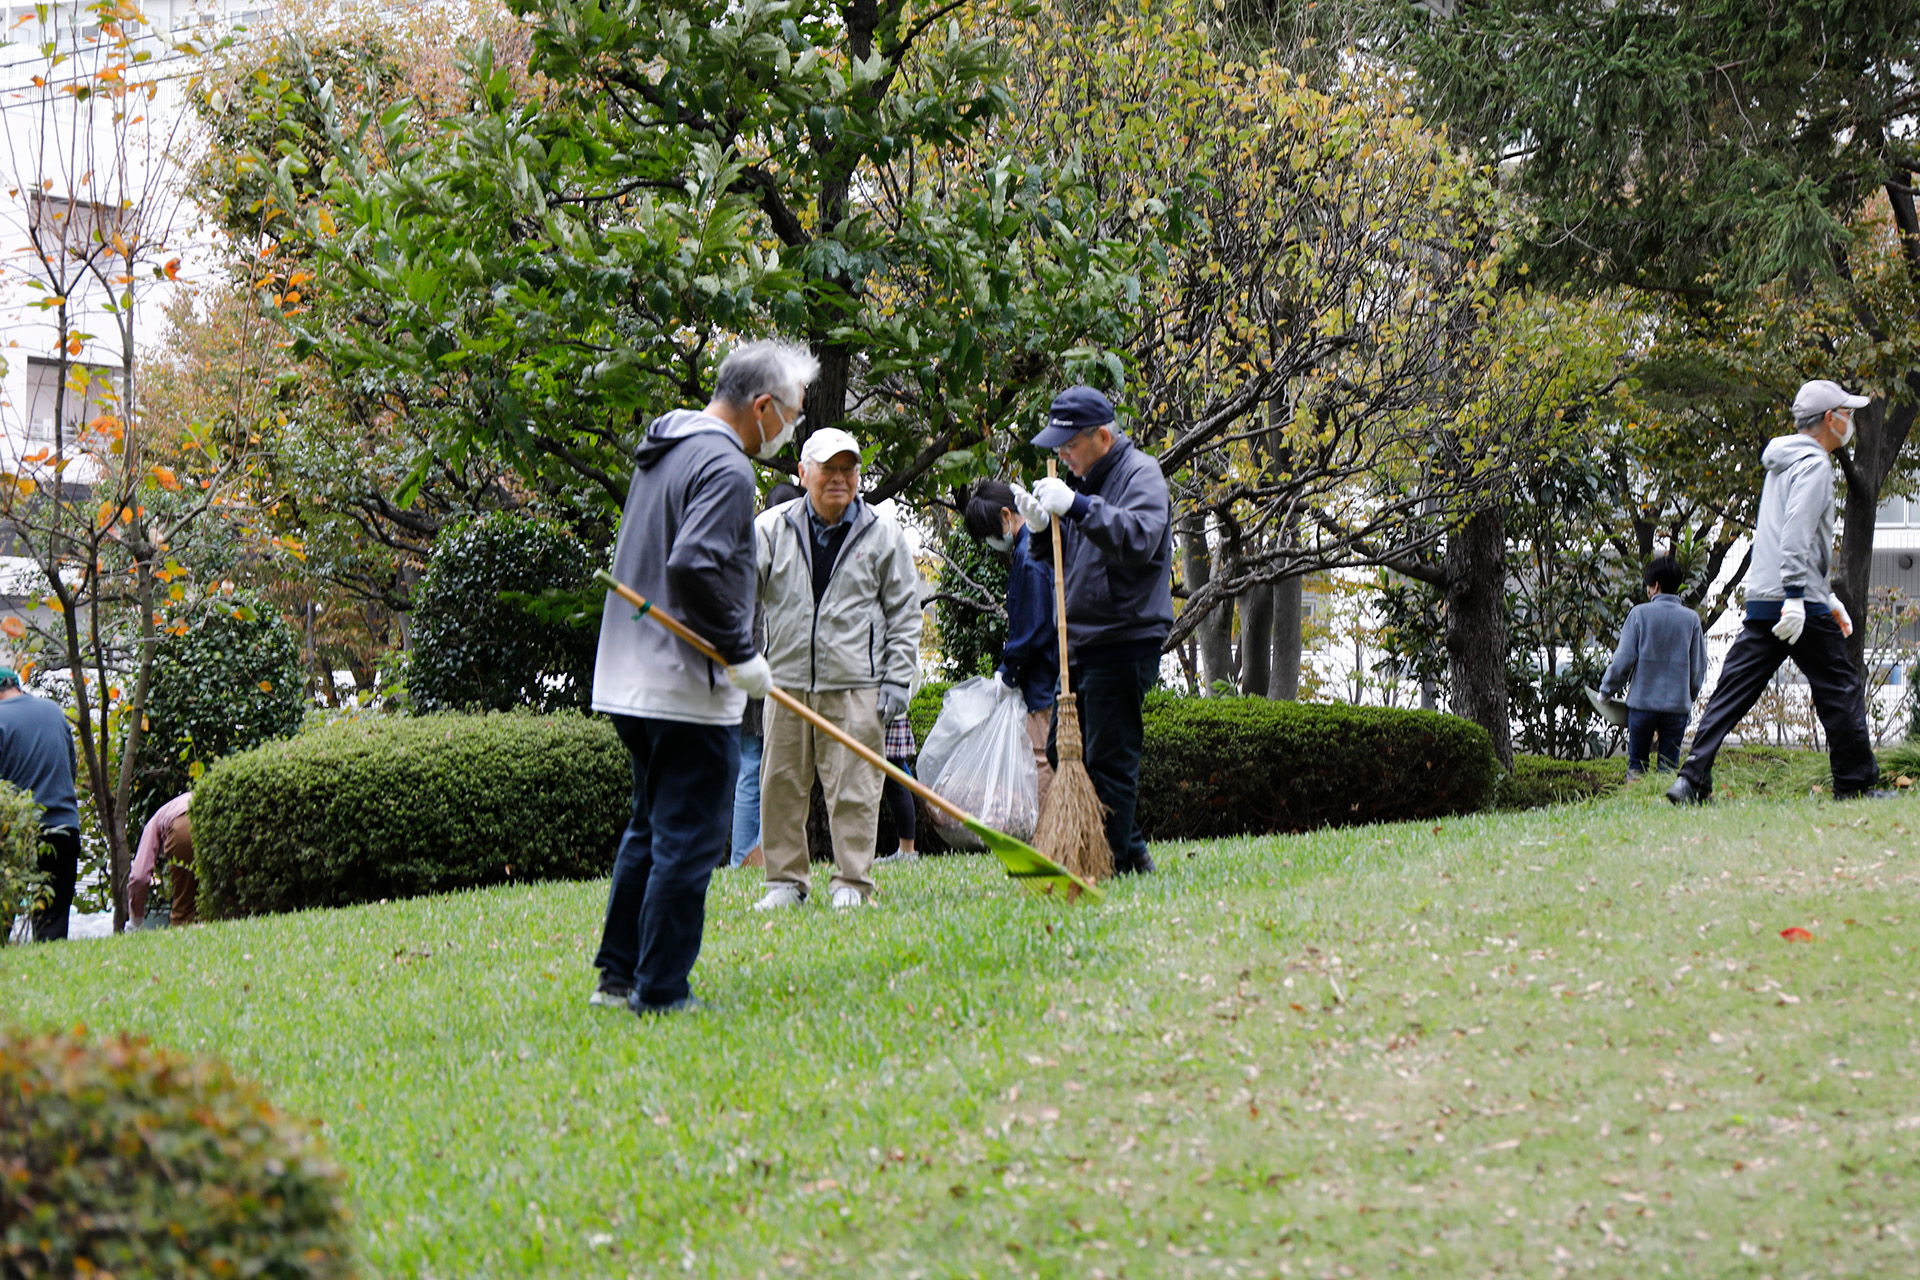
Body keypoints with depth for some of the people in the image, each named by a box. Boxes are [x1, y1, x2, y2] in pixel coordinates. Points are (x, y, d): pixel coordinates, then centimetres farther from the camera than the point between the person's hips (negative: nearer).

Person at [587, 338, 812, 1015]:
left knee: (651, 828, 20)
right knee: (688, 842, -4)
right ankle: (660, 995, -2)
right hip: (688, 691, -10)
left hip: (632, 680, 10)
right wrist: (741, 654, -17)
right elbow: (695, 565, -28)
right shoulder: (726, 467, -16)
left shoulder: (660, 451, 16)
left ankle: (618, 973, 25)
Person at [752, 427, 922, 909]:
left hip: (856, 687, -2)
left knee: (853, 787, -2)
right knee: (781, 786, 5)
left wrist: (897, 679, 1)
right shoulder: (772, 528, 5)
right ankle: (785, 881, 16)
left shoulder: (882, 535, 5)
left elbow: (905, 613, 8)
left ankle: (852, 883, 7)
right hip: (787, 681, 2)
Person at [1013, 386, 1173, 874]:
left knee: (1109, 760, -8)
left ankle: (1111, 861, -2)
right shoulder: (1084, 479, 17)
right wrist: (1041, 526, 0)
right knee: (1061, 751, 12)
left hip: (1124, 643, -10)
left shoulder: (1141, 474, -9)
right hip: (1080, 643, 10)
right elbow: (1068, 556, 21)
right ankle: (1131, 850, 19)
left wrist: (1076, 506, -33)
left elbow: (1140, 539, -27)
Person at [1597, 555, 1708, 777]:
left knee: (1637, 763, 10)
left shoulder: (1640, 613, -5)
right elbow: (1698, 668, 6)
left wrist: (1606, 690, 8)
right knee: (1669, 765, 6)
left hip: (1643, 702, -1)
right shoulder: (1691, 619, 1)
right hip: (1678, 705, 1)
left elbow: (1623, 659, -6)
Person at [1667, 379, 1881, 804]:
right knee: (1840, 691, 0)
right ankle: (1856, 787, 4)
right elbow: (1796, 535, -20)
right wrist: (1796, 597, -26)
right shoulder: (1813, 464, -7)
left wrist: (1829, 600, 31)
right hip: (1801, 609, -9)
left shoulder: (1782, 465, 23)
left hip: (1760, 605, 9)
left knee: (1731, 694, 2)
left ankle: (1692, 781, -6)